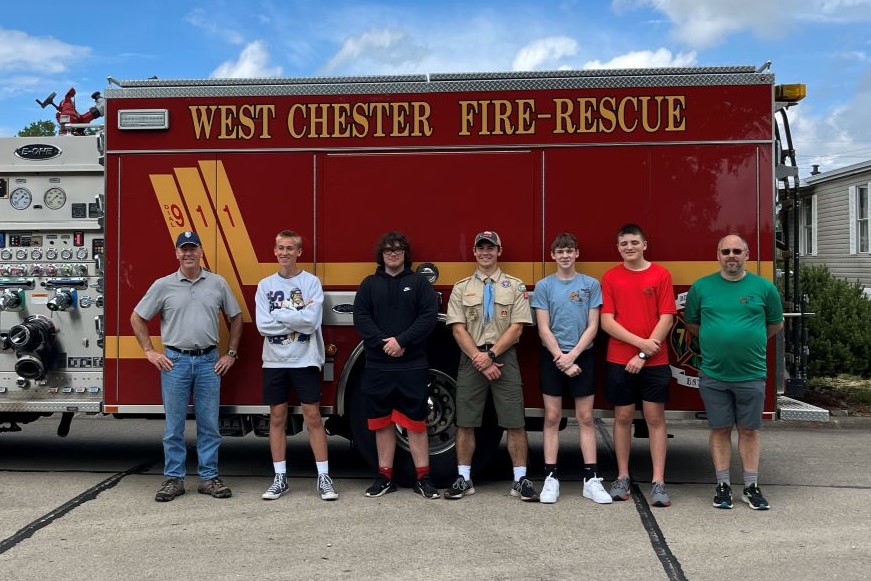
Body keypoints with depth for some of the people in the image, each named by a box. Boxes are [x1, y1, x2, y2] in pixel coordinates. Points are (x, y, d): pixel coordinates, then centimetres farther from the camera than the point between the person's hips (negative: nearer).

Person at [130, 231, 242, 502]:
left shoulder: (218, 283, 4)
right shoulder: (163, 285, 1)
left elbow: (236, 317, 12)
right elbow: (137, 318, 8)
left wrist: (231, 354, 7)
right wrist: (150, 352, 1)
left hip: (209, 361, 1)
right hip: (175, 361, -1)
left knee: (209, 425, 5)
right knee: (174, 426, 5)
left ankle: (209, 478, 15)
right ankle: (173, 479, 15)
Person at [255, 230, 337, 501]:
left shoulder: (311, 282, -3)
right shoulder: (265, 285, 5)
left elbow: (311, 321, -16)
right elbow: (263, 325, -6)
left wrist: (278, 314, -9)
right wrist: (295, 318, -11)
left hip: (305, 361, -3)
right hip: (274, 362, 3)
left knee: (312, 417, 1)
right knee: (277, 419, 8)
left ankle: (324, 476, 8)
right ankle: (280, 478, 17)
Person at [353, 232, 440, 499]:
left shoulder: (419, 282, 5)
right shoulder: (369, 284, 10)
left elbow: (429, 316, -6)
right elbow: (361, 317, 0)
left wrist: (402, 341, -15)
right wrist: (383, 342, -14)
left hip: (413, 365, -2)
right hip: (378, 365, 2)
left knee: (415, 421, 1)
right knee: (382, 422, 8)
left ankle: (423, 478, 8)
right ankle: (385, 477, 17)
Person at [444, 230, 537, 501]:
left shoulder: (515, 286, 5)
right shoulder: (461, 288, 8)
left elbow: (516, 328, -3)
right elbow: (458, 329, 0)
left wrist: (491, 354, -12)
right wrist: (480, 360, -10)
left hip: (504, 359, -1)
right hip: (471, 361, 1)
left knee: (515, 423, -1)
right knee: (466, 423, 4)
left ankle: (521, 480, 7)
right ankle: (464, 479, 13)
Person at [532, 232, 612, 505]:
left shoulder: (591, 285, 2)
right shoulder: (544, 286, 0)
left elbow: (592, 326, -2)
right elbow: (544, 329, -3)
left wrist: (573, 355, -12)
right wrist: (562, 360, -10)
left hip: (582, 356, 0)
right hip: (552, 358, 0)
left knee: (585, 418, 3)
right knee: (552, 417, 2)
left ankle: (591, 479, 7)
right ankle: (551, 477, 6)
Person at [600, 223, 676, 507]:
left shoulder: (660, 274, 1)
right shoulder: (610, 277, 3)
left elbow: (666, 318, -4)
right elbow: (607, 322, -3)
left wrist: (644, 354, -10)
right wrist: (640, 342, -13)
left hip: (655, 361, -1)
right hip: (619, 361, 1)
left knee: (655, 418, 1)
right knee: (623, 417, 6)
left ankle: (658, 482, 4)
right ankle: (623, 478, 15)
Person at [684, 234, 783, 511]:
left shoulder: (764, 287, 1)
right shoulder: (701, 287, 1)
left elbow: (775, 324, 12)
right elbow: (691, 323, 12)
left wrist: (750, 342, 11)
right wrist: (716, 341, 7)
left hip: (751, 374, 0)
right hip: (713, 375, 0)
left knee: (750, 430, 8)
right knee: (720, 430, 8)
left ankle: (751, 487, 19)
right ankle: (723, 485, 17)